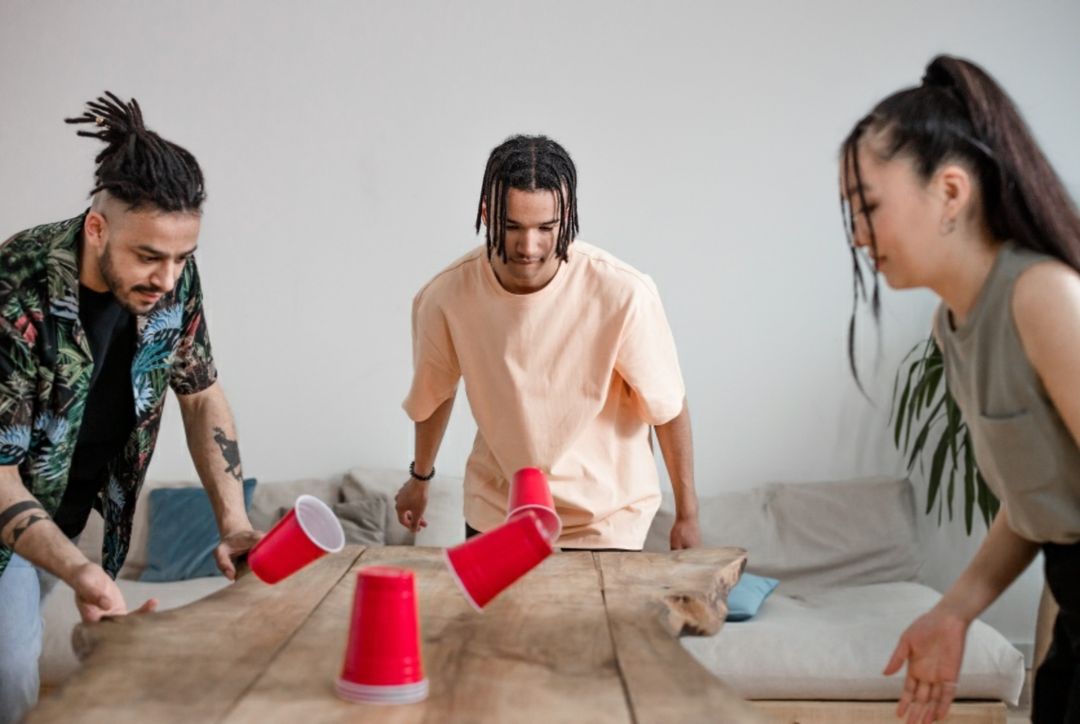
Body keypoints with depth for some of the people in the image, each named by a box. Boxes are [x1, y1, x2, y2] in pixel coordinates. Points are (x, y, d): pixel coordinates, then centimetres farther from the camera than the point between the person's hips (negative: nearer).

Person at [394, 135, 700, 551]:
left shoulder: (623, 294, -25)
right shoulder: (445, 297, -18)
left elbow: (667, 407, -10)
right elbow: (434, 394, 3)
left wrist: (686, 513, -2)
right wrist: (420, 477, 18)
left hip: (604, 521, -2)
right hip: (495, 512, 2)